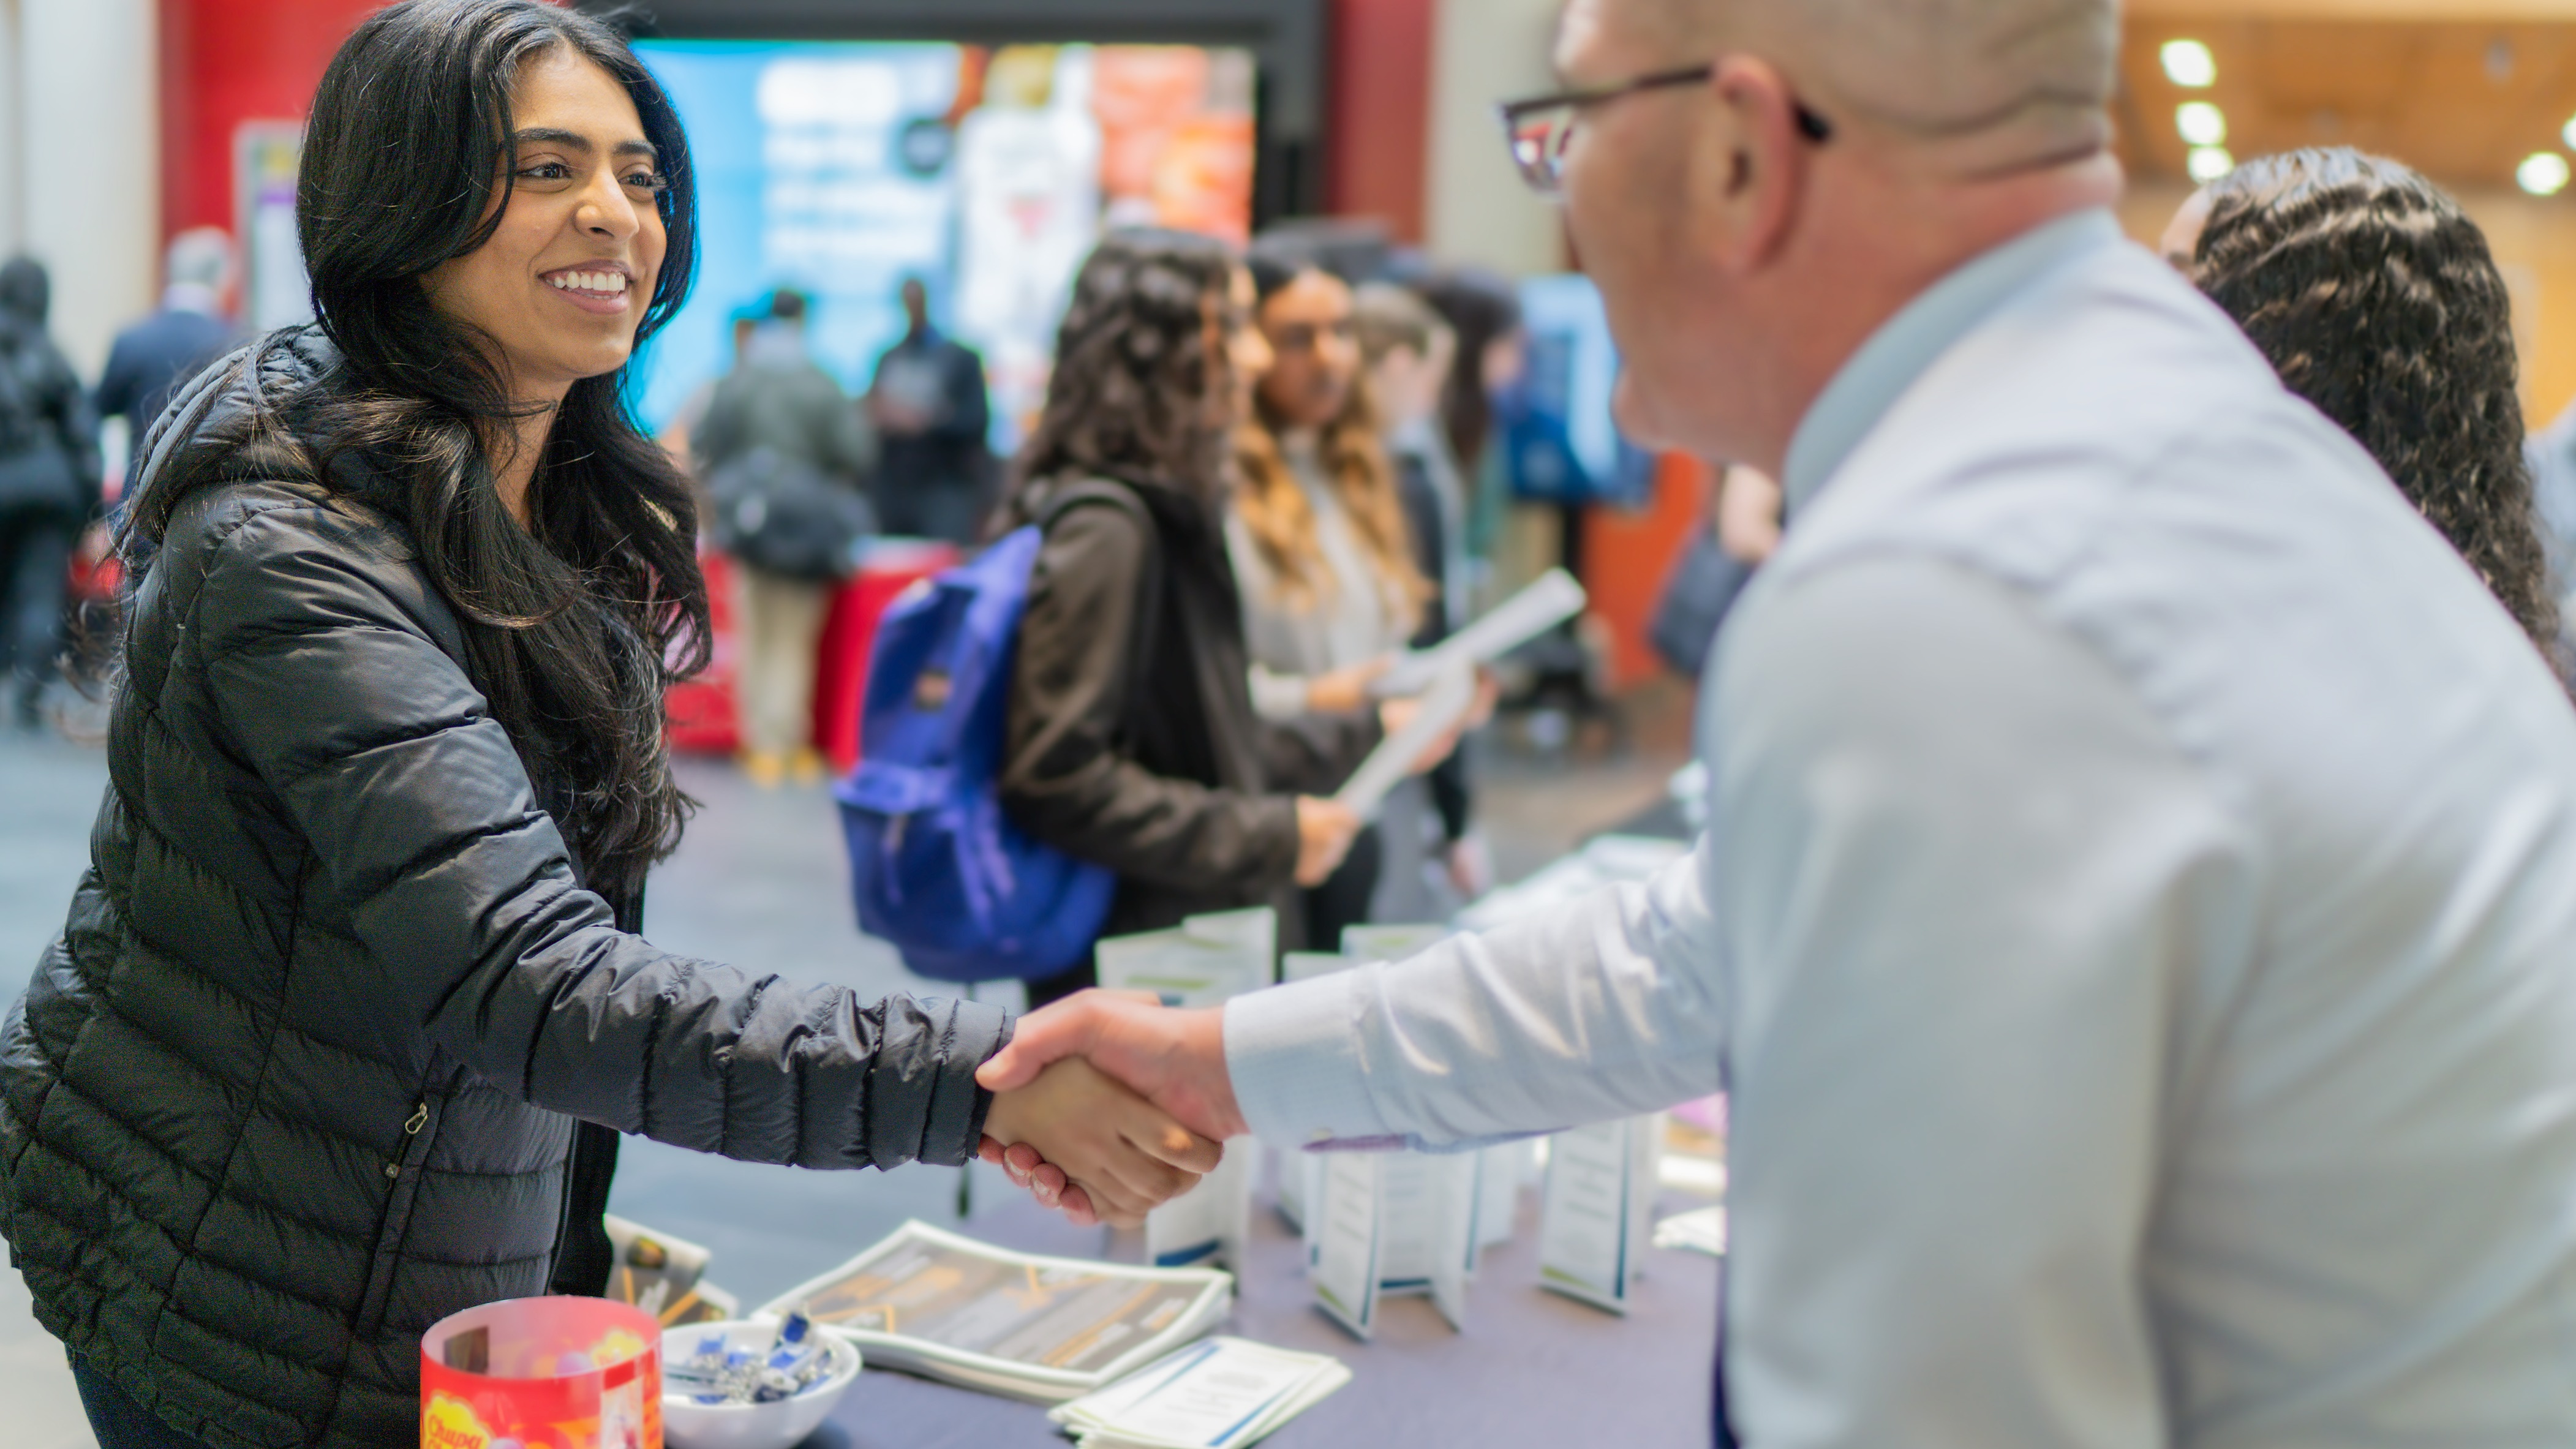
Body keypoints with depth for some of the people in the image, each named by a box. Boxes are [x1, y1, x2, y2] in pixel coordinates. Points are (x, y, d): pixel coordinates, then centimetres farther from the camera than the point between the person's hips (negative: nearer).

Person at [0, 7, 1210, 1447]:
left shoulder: (581, 519, 4)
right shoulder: (290, 552, -25)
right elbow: (531, 988, -35)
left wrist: (582, 1243, 3)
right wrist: (988, 1078, -41)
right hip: (253, 1325, -7)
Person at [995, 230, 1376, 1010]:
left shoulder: (1170, 514, 14)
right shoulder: (1103, 529, -16)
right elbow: (1057, 779, -22)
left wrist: (1368, 737, 20)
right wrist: (1267, 837, -18)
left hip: (1200, 952, 9)